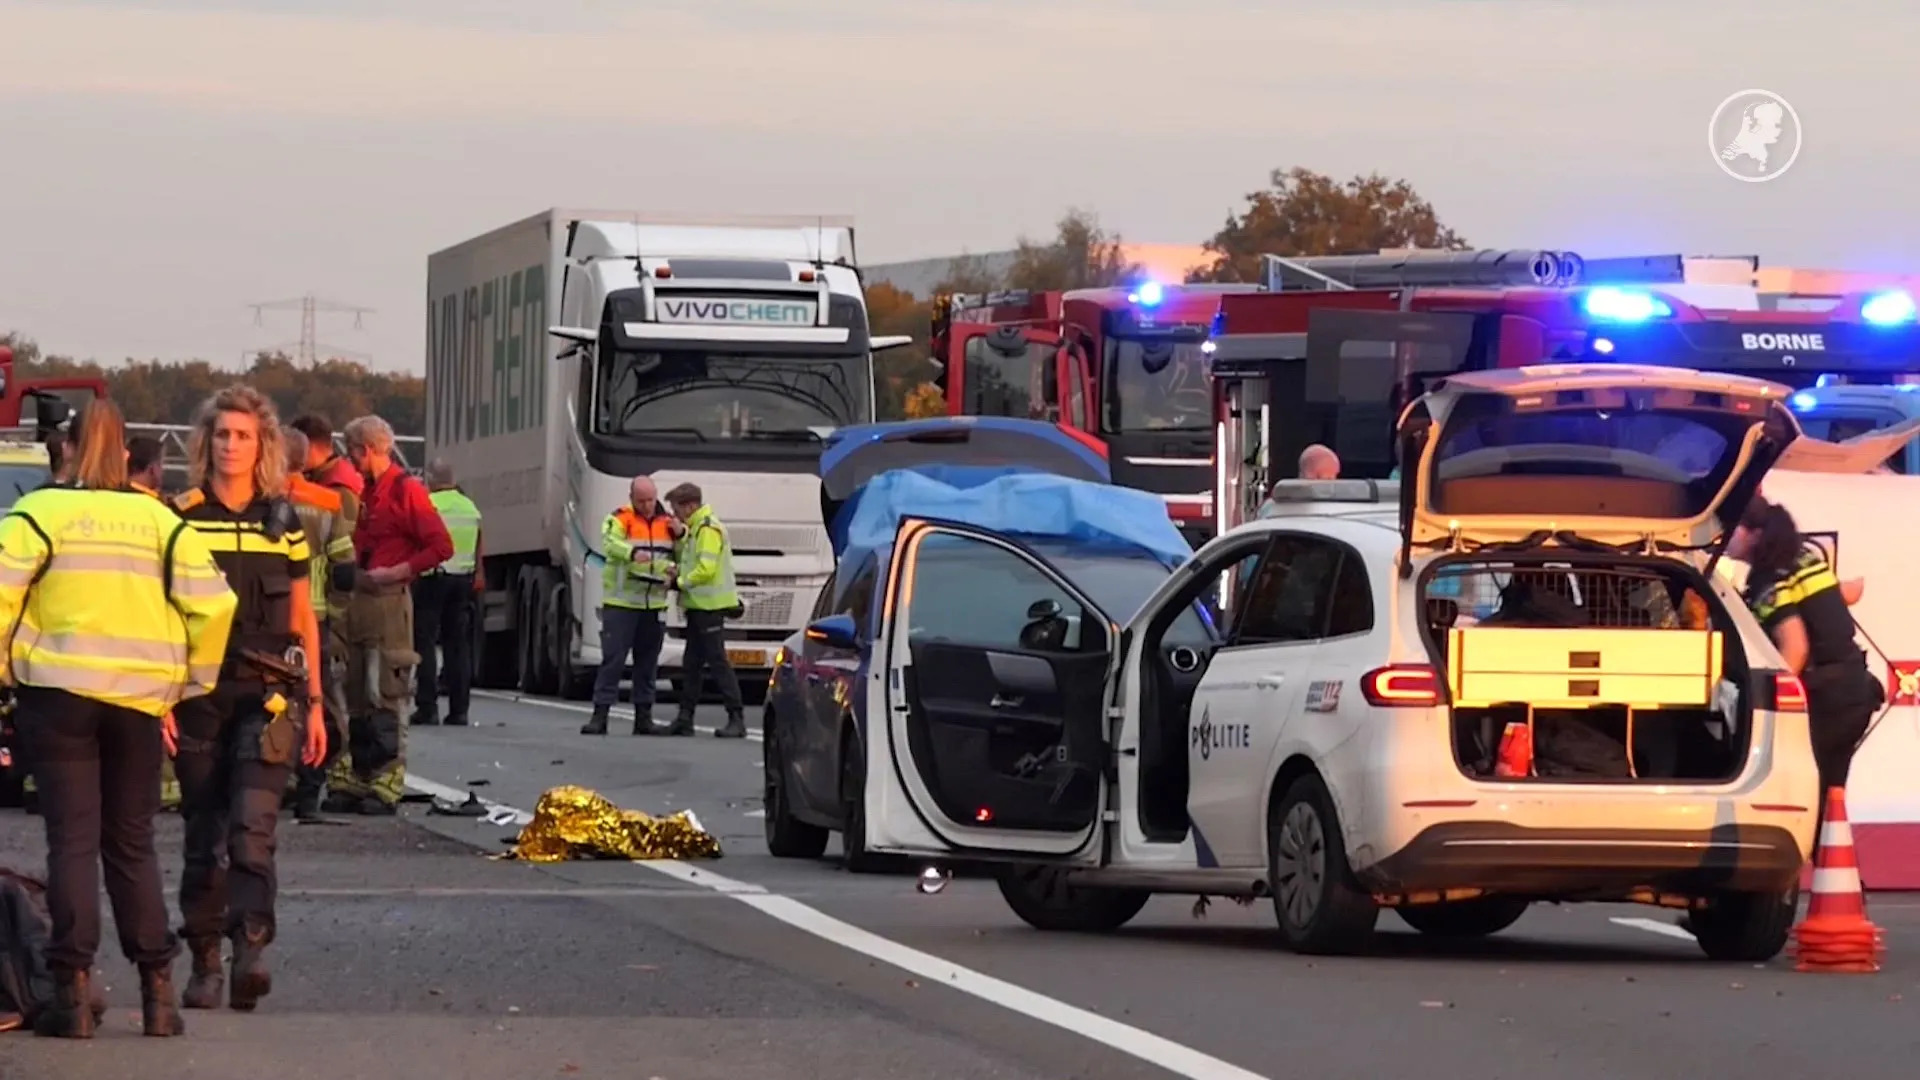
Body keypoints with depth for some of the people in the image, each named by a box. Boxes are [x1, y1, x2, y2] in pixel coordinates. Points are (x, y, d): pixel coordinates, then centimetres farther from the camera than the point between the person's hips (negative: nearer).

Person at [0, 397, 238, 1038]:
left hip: (59, 695, -3)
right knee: (132, 842, 12)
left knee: (72, 839, -1)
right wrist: (187, 683, 12)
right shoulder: (160, 521, 7)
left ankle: (73, 991, -7)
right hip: (140, 697, 3)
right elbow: (213, 605, 1)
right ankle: (157, 991, 10)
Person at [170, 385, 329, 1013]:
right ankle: (204, 965, 10)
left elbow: (303, 619, 15)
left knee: (252, 827, -16)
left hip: (268, 691, 0)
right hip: (199, 694, 0)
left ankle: (251, 950, -25)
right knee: (203, 836, 4)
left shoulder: (283, 521, 10)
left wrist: (314, 704, 12)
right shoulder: (181, 518, 4)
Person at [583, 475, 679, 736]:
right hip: (620, 603, -5)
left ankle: (644, 716, 17)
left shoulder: (667, 522, 12)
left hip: (654, 605, 5)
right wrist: (633, 553, -44)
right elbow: (610, 543, -24)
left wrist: (681, 533, -6)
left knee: (648, 662, 10)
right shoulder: (620, 519, -5)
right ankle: (600, 714, -8)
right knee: (613, 659, -8)